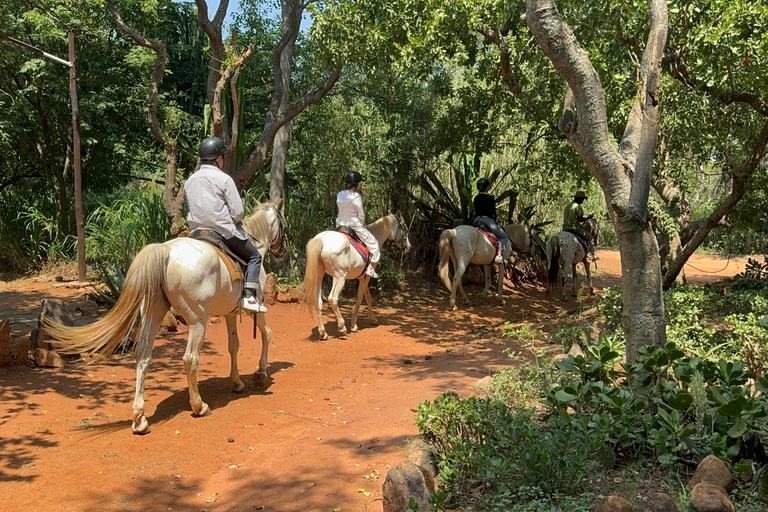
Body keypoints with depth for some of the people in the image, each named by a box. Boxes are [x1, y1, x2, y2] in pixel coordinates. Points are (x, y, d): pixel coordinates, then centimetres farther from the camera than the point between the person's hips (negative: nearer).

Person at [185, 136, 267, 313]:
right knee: (254, 257, 9)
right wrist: (235, 223, 8)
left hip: (197, 231, 6)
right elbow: (237, 211, -12)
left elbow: (191, 209, 13)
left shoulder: (190, 181, 8)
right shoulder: (224, 179, -10)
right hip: (225, 231, -6)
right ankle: (250, 296, -6)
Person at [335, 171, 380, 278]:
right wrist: (362, 224, 9)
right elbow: (361, 215, -13)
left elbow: (341, 210, 10)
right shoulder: (356, 197, -17)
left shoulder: (339, 195, 1)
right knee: (374, 244, 9)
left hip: (340, 225, 6)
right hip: (354, 225, -6)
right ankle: (371, 269, 4)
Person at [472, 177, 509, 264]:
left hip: (477, 221, 6)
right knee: (504, 236, 8)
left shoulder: (476, 198, 8)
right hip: (488, 220, -5)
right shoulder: (490, 198, -8)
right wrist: (494, 222, 13)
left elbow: (475, 212, 13)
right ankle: (499, 255, -10)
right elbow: (493, 212, -4)